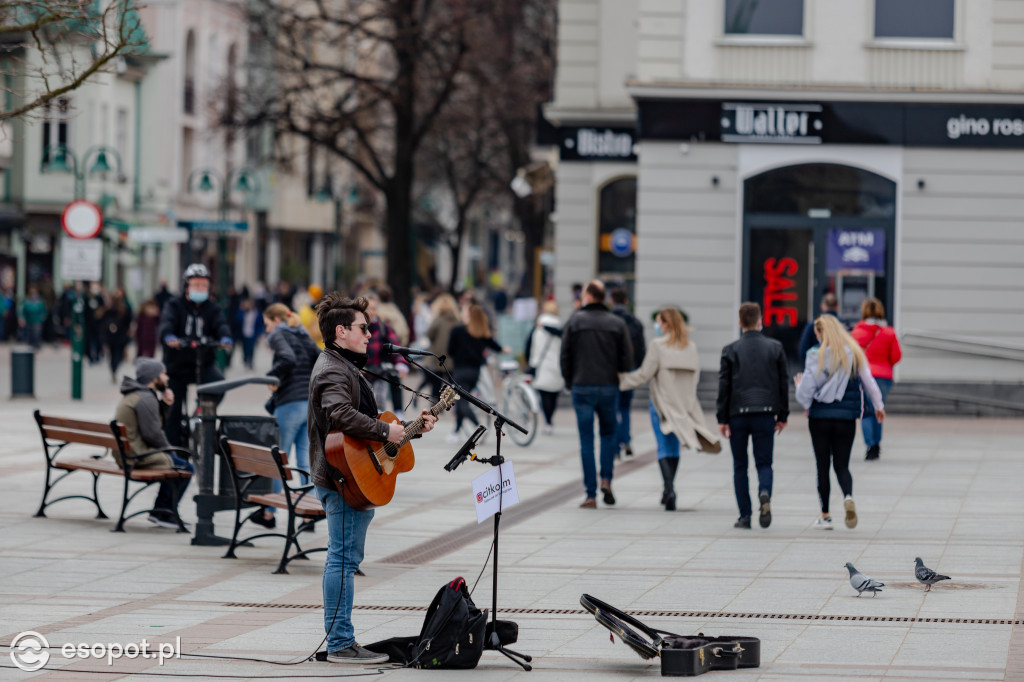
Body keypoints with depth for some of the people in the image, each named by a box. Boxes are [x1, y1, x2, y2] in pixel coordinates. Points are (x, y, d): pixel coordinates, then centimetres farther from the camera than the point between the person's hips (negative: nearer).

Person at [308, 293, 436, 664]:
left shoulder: (346, 368, 22)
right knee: (343, 558, -9)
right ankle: (340, 644, -7)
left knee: (344, 558, 13)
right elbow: (341, 414, -32)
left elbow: (366, 419, 26)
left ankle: (341, 642, 18)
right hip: (343, 480, -11)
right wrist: (386, 431, -26)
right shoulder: (332, 371, -14)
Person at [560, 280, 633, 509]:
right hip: (609, 387, 2)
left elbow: (565, 357, -2)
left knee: (586, 440, 1)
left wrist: (570, 382, 11)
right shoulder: (617, 324, 3)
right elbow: (627, 359, 0)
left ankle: (591, 495, -1)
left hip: (582, 388, -2)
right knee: (608, 434, 20)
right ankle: (606, 479, 1)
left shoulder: (575, 321, -3)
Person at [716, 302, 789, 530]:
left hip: (737, 415, -1)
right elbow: (783, 384, 6)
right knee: (764, 462, 6)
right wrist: (782, 415, 14)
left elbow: (724, 386, -1)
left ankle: (744, 516, 5)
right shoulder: (775, 348, 4)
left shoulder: (731, 350, 0)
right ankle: (765, 494, -26)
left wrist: (722, 419, 2)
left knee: (740, 466, 8)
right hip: (765, 414, 1)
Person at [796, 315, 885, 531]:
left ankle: (825, 516, 8)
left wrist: (802, 394, 15)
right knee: (842, 464, 9)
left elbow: (806, 389, -9)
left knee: (822, 466, 7)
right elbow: (869, 381, 7)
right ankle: (848, 496, -23)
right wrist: (878, 406, 21)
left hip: (820, 416, -2)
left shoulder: (817, 355, -8)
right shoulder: (855, 354, 2)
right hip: (846, 417, 2)